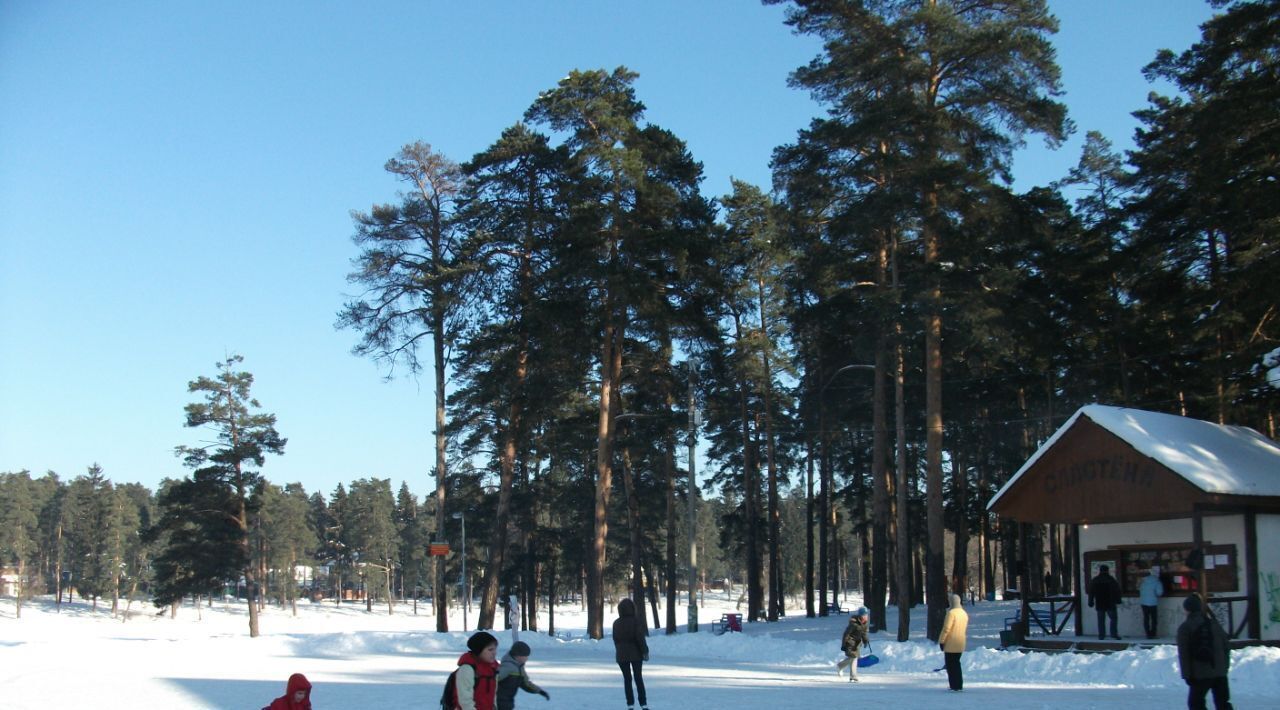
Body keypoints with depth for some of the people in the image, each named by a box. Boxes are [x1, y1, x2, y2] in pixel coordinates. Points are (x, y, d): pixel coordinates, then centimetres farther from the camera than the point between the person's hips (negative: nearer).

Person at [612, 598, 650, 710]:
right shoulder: (637, 621, -11)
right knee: (638, 678, 7)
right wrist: (645, 651, -10)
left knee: (627, 679, 7)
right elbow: (640, 637, -16)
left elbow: (615, 639, 5)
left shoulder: (616, 623, 1)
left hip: (621, 654, 2)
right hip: (636, 653, -2)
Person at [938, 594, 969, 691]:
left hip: (950, 644, -8)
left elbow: (946, 628, -18)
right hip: (960, 644, 8)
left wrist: (941, 641, -10)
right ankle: (959, 685, 17)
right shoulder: (964, 613, 9)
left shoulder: (951, 613, -16)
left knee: (950, 665, 0)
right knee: (956, 663, 17)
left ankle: (954, 686, -4)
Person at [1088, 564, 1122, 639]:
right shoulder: (1112, 580, -4)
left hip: (1099, 604, 2)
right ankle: (1114, 634, 2)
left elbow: (1091, 593, 6)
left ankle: (1101, 635, 3)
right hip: (1110, 604, -2)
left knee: (1101, 620, 5)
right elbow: (1117, 591, -4)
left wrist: (1091, 603, 10)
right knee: (1113, 618, 9)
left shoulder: (1094, 580, 4)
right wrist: (1118, 601, 3)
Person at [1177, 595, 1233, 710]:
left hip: (1200, 675, -5)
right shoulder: (1214, 623, 8)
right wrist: (1225, 666, 18)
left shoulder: (1185, 628, -6)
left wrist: (1186, 675, -3)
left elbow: (1183, 654, -8)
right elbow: (1226, 647, 11)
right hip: (1220, 672, 5)